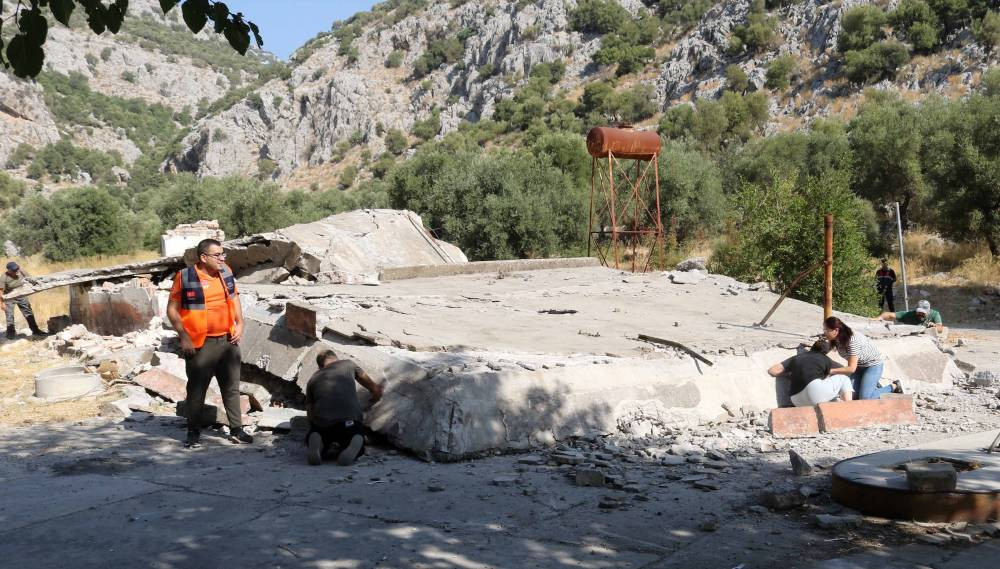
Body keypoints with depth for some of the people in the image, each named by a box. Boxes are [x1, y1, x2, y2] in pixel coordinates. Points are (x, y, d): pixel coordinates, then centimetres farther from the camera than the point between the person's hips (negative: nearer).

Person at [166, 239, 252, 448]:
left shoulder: (226, 272, 5)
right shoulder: (185, 277, -11)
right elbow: (172, 309, -7)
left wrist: (240, 324, 9)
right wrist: (183, 336, -14)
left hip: (228, 341, 5)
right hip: (200, 345, -5)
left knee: (231, 386, 11)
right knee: (197, 389, 4)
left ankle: (236, 429, 21)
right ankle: (193, 433, 16)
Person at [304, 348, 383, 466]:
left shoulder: (313, 379, 23)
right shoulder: (348, 364, 21)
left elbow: (309, 412, 23)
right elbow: (370, 384, 35)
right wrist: (376, 393, 57)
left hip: (322, 422, 2)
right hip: (349, 421, -2)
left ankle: (315, 442, -4)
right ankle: (355, 442, -11)